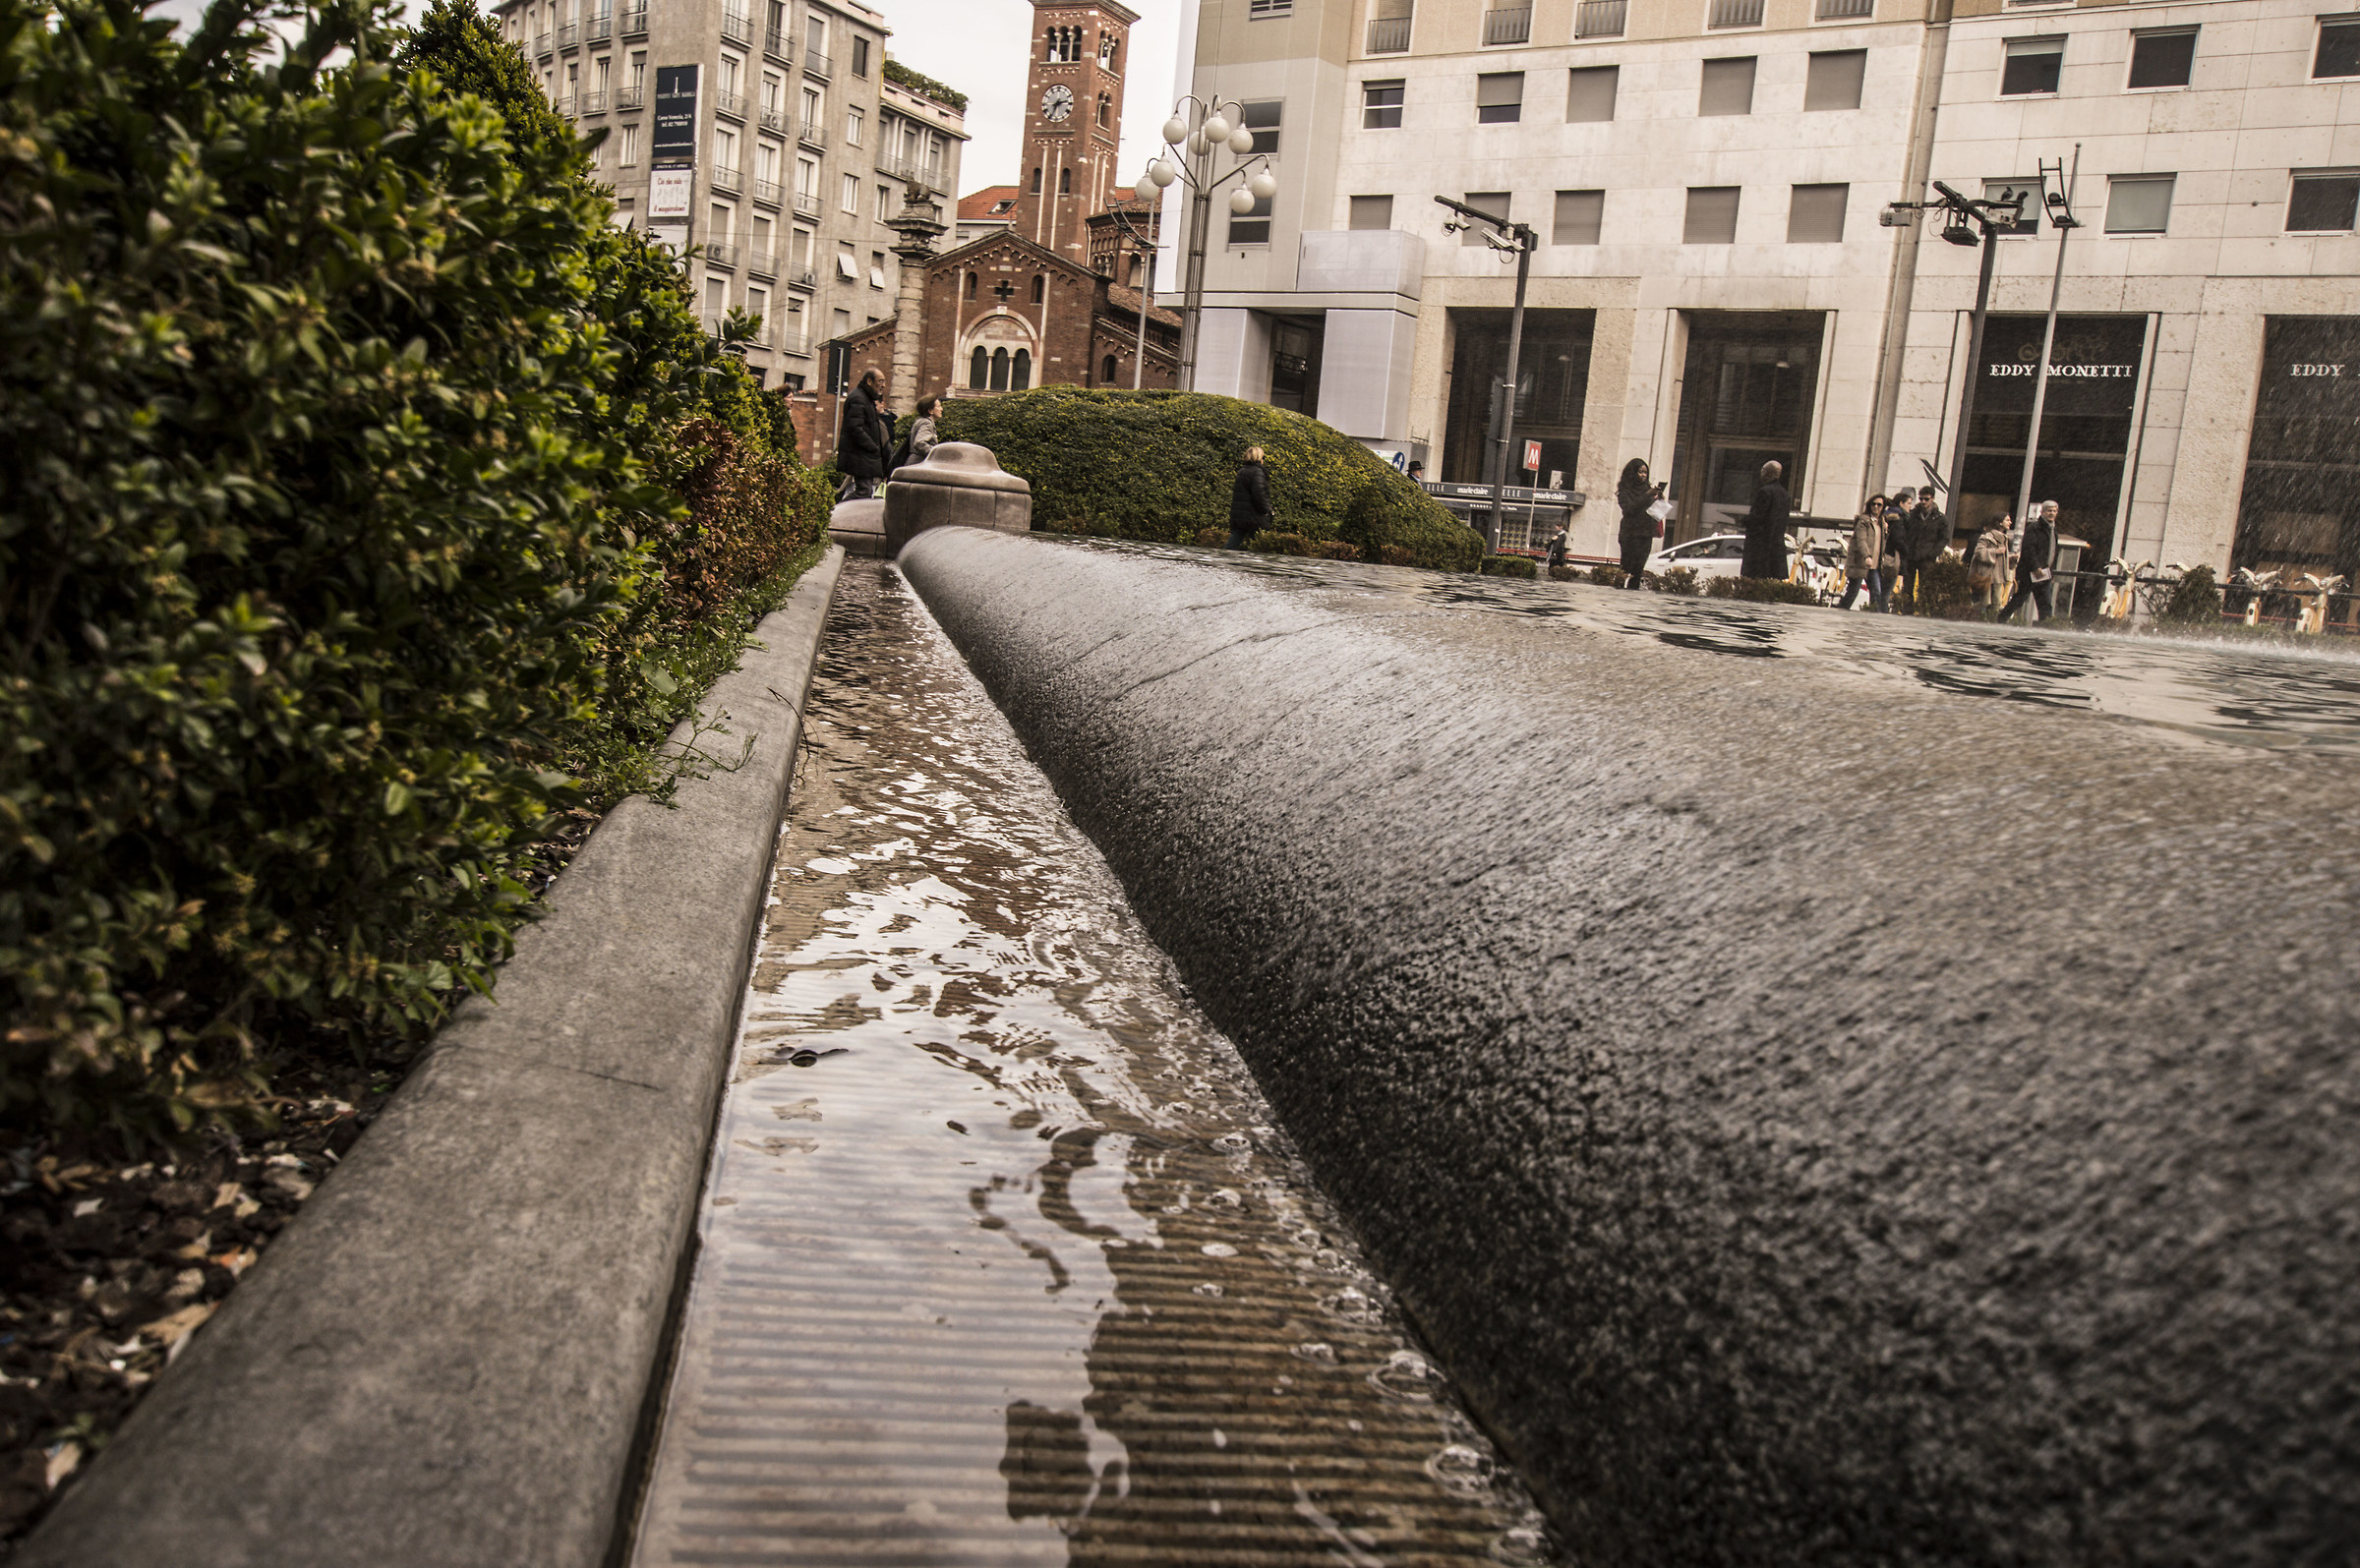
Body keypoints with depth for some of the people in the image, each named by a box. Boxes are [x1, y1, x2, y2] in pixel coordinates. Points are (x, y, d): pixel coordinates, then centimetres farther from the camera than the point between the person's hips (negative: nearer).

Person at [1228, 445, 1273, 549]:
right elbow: (1259, 494, -21)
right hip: (1253, 517, -7)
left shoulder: (1241, 471, 15)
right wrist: (1265, 510, -8)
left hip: (1237, 516, 7)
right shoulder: (1257, 472, -11)